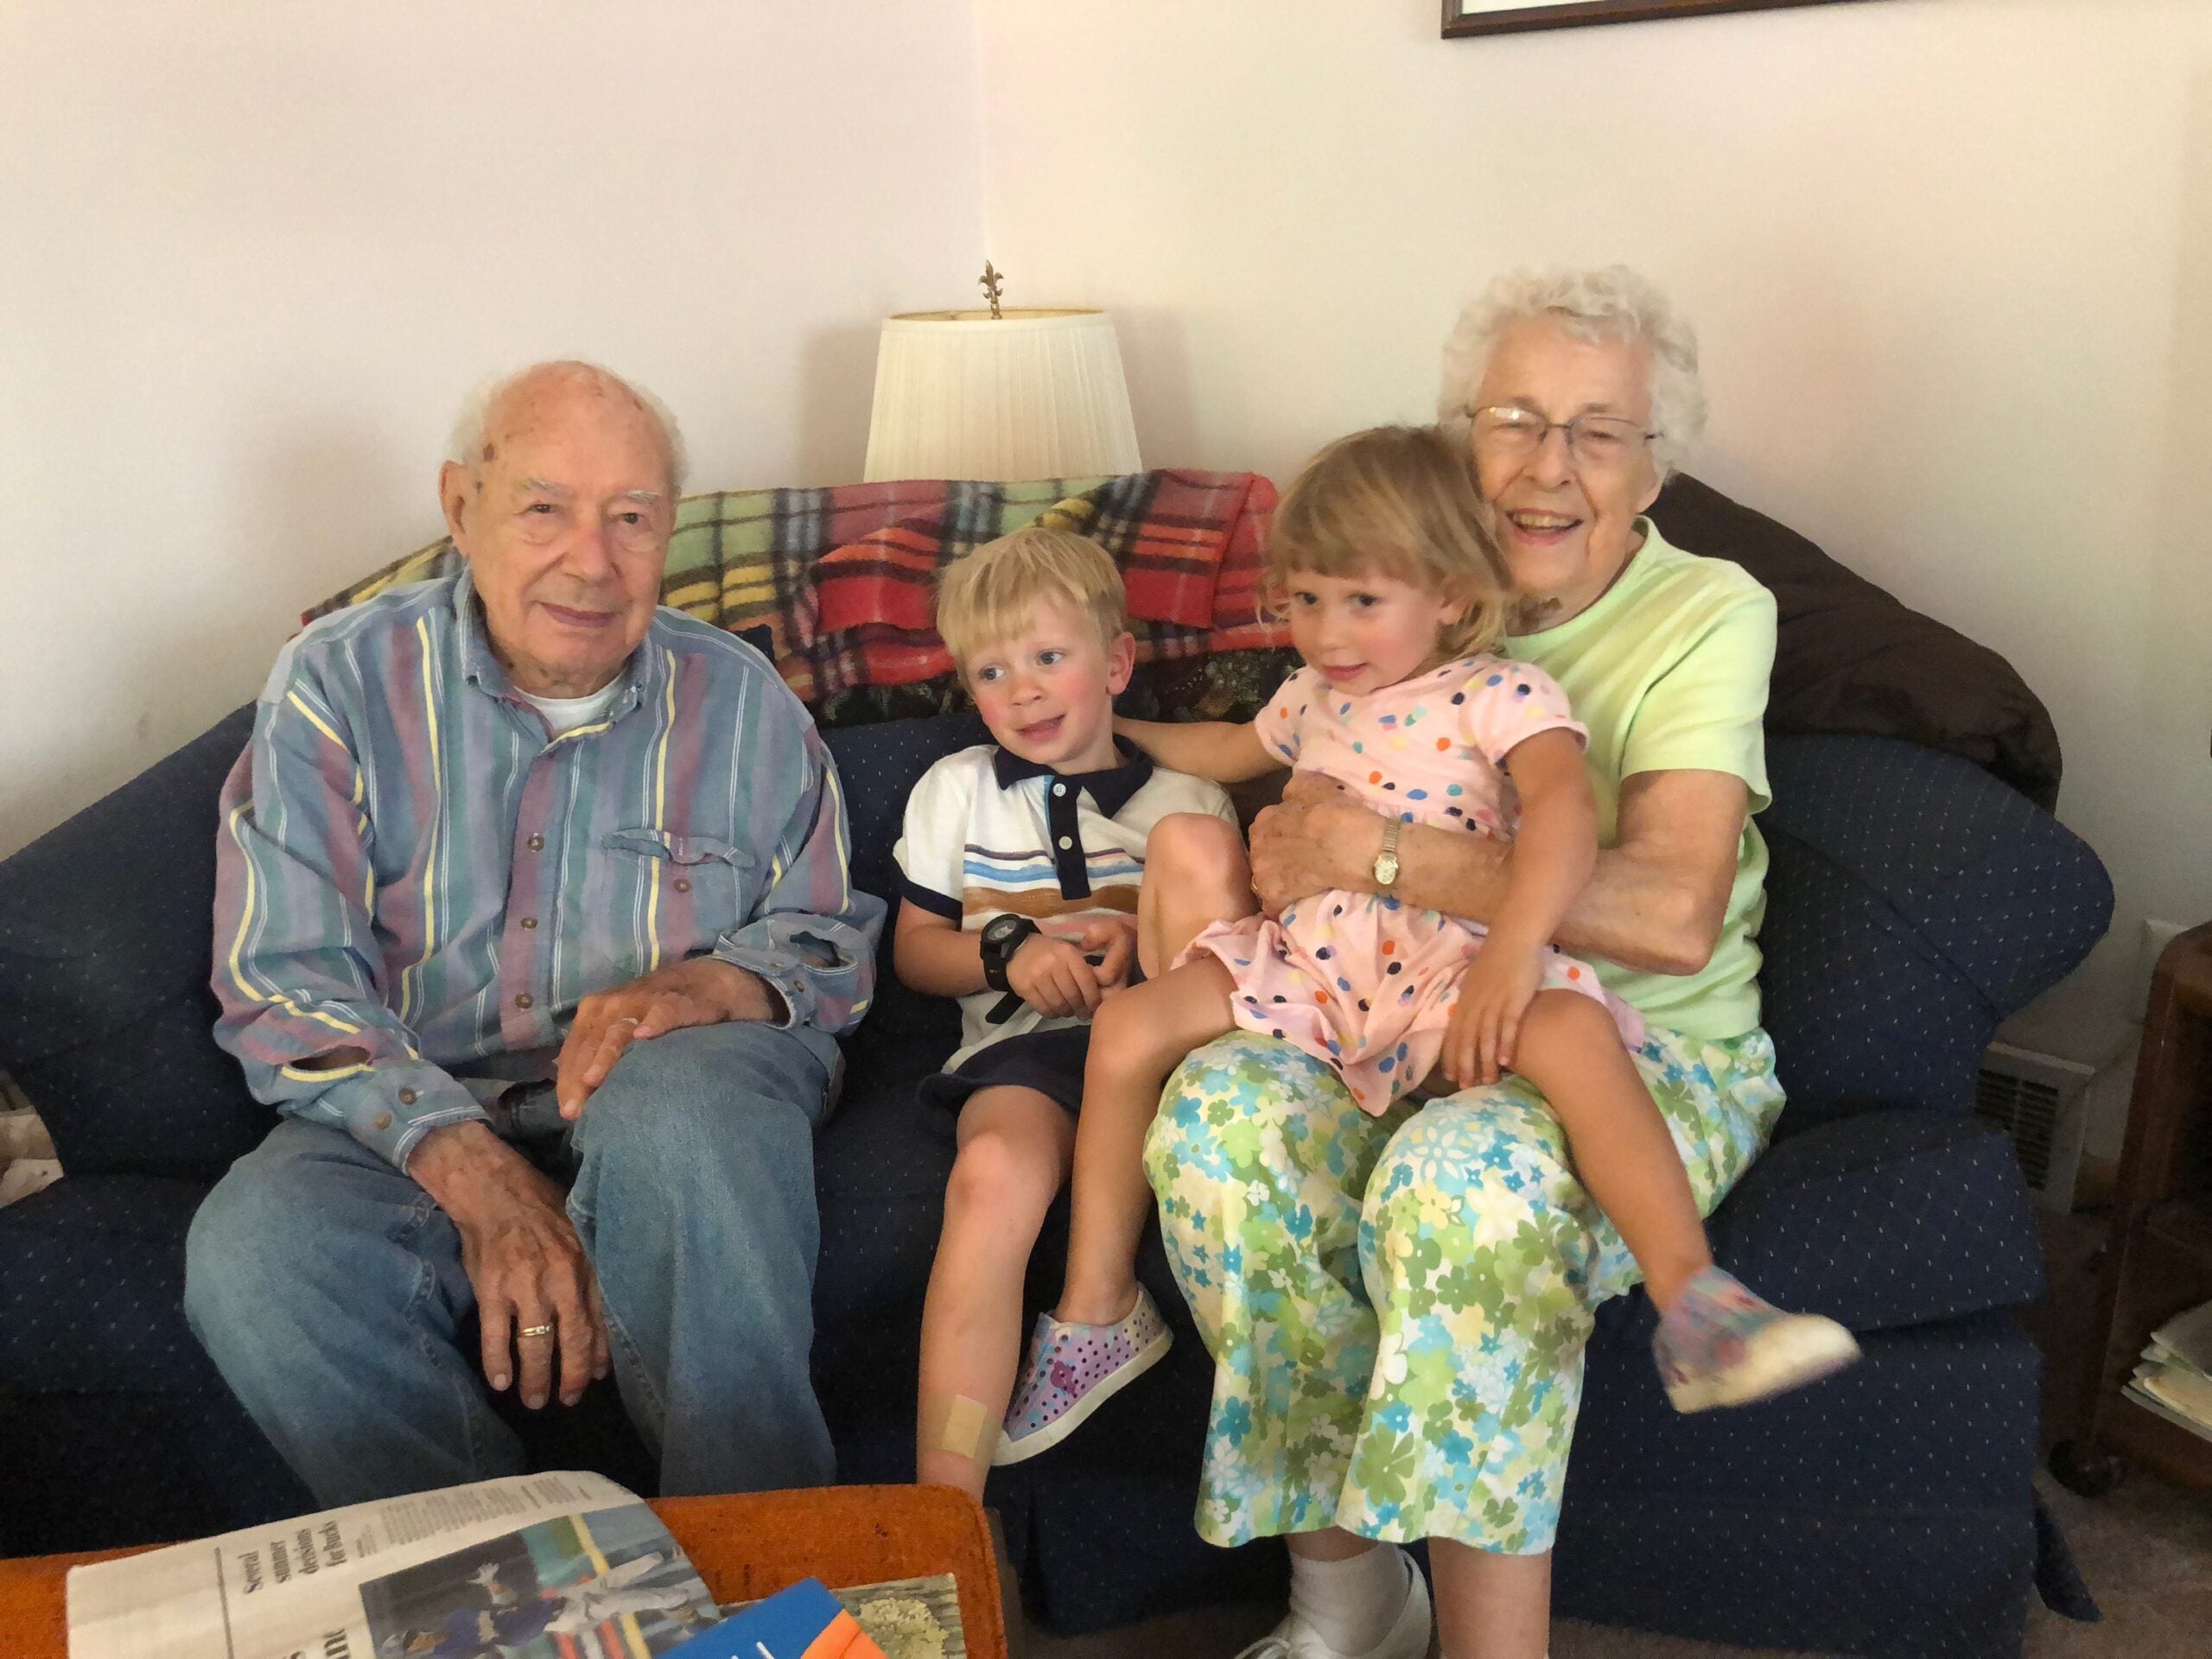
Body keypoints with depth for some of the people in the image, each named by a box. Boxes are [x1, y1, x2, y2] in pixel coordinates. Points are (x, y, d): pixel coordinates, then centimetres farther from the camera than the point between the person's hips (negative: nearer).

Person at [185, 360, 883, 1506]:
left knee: (673, 1103, -37)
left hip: (683, 1102, 0)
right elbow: (283, 985, -6)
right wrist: (476, 1176, -22)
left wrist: (707, 986, -14)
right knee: (253, 1250, -31)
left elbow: (831, 941, 12)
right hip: (412, 1117, 0)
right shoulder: (339, 683, 0)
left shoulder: (741, 704, 6)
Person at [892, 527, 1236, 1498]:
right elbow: (914, 951, 19)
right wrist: (1009, 953, -4)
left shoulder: (1184, 798, 15)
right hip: (1023, 1040, -1)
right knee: (994, 1173, -35)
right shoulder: (956, 791, 20)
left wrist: (1156, 943, -8)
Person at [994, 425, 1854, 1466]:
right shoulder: (1313, 698, 19)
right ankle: (1094, 1312, 0)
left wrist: (1513, 952, -39)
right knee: (1128, 1029, -13)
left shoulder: (1498, 697, -4)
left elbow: (1565, 805, -23)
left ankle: (1694, 1306, -36)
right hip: (1304, 969, 6)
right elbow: (1237, 749, 43)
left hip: (1448, 974, -5)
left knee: (1571, 1028, -37)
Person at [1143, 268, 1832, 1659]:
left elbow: (1671, 914, -22)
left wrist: (1380, 855, -21)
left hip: (1657, 1054, -4)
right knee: (1219, 1110, -27)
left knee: (1463, 1173, -37)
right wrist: (1284, 845, -9)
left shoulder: (1707, 615, -7)